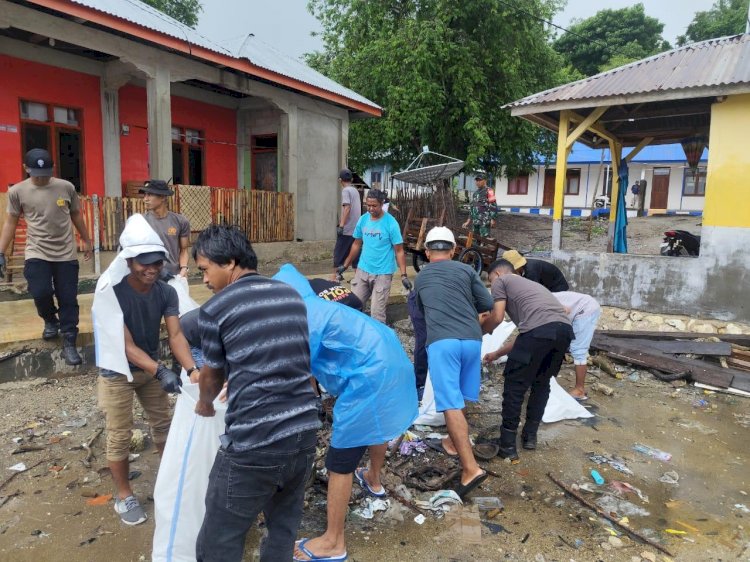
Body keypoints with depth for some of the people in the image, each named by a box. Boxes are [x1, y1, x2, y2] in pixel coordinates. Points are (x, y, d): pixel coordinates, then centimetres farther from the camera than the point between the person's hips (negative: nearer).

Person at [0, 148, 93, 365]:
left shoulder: (66, 187, -1)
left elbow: (76, 215, 12)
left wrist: (86, 241, 19)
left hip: (66, 254, 1)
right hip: (37, 253, 0)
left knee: (68, 299, 1)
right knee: (40, 292, -15)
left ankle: (69, 344, 11)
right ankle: (50, 321, 20)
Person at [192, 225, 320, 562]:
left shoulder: (215, 309, -5)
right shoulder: (293, 296, 9)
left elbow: (211, 376, 10)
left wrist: (204, 404, 33)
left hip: (253, 445, -6)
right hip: (304, 434, 6)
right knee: (284, 529, 24)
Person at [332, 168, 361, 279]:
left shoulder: (346, 190, -9)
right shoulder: (355, 190, 15)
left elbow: (347, 208, -18)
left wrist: (341, 225, -21)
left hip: (347, 228, -8)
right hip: (355, 228, 8)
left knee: (339, 252, -1)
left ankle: (334, 276, 1)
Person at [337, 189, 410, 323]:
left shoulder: (391, 223, -12)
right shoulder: (362, 219, 1)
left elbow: (399, 251, -9)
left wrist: (403, 275, -15)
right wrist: (345, 265, 16)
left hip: (382, 273, -5)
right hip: (362, 270, 5)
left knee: (377, 312, -3)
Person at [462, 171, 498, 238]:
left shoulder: (488, 191, -5)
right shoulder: (475, 193, 19)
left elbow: (493, 206, -11)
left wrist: (493, 220, -17)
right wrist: (468, 221, 22)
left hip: (485, 223, -8)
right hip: (475, 222, 8)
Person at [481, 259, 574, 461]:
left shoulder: (501, 281, 20)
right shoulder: (529, 284, 39)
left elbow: (496, 317, 7)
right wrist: (497, 353, 47)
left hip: (540, 329, -7)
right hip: (565, 329, 8)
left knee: (514, 386, 6)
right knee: (541, 383, 25)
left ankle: (507, 445, 11)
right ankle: (530, 436, 32)